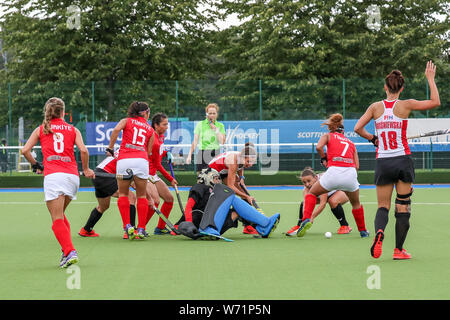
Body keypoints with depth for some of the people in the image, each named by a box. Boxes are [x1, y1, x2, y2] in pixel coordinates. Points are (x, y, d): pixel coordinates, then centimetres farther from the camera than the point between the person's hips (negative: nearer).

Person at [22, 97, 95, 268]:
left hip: (53, 175, -3)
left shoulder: (40, 129, 13)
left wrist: (36, 165, 19)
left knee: (57, 220, -6)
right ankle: (67, 251, 11)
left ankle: (70, 252, -23)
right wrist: (86, 169, 14)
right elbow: (83, 150, 0)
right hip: (72, 175, 3)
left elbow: (25, 150, 4)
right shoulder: (73, 130, 15)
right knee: (60, 214, 20)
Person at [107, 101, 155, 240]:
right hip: (141, 160, 0)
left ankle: (127, 226, 0)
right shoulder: (150, 130, 20)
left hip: (124, 159, 0)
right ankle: (141, 229, 8)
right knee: (142, 196, 12)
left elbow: (116, 129, -6)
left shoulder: (126, 121, 15)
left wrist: (110, 147, 0)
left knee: (123, 194, 13)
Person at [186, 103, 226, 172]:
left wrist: (216, 129, -8)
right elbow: (195, 141, 4)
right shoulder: (200, 124, 4)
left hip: (215, 156, 1)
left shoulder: (220, 125, 7)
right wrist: (189, 155, -1)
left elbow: (222, 142, -2)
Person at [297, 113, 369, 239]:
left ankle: (306, 219, 2)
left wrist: (324, 159, 12)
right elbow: (357, 165, 16)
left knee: (312, 193, 22)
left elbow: (318, 147, -4)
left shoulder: (328, 136, 18)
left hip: (334, 172, -3)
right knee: (356, 204, 30)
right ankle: (363, 231, 35)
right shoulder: (351, 143, 27)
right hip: (351, 173, 3)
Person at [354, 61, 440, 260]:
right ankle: (399, 250, 6)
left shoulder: (376, 107, 2)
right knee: (403, 207, 7)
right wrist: (430, 78, 9)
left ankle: (379, 231, -24)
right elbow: (435, 102, 1)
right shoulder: (405, 105, -4)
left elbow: (358, 128, -1)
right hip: (403, 160, -2)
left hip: (382, 162, 2)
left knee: (383, 206, 8)